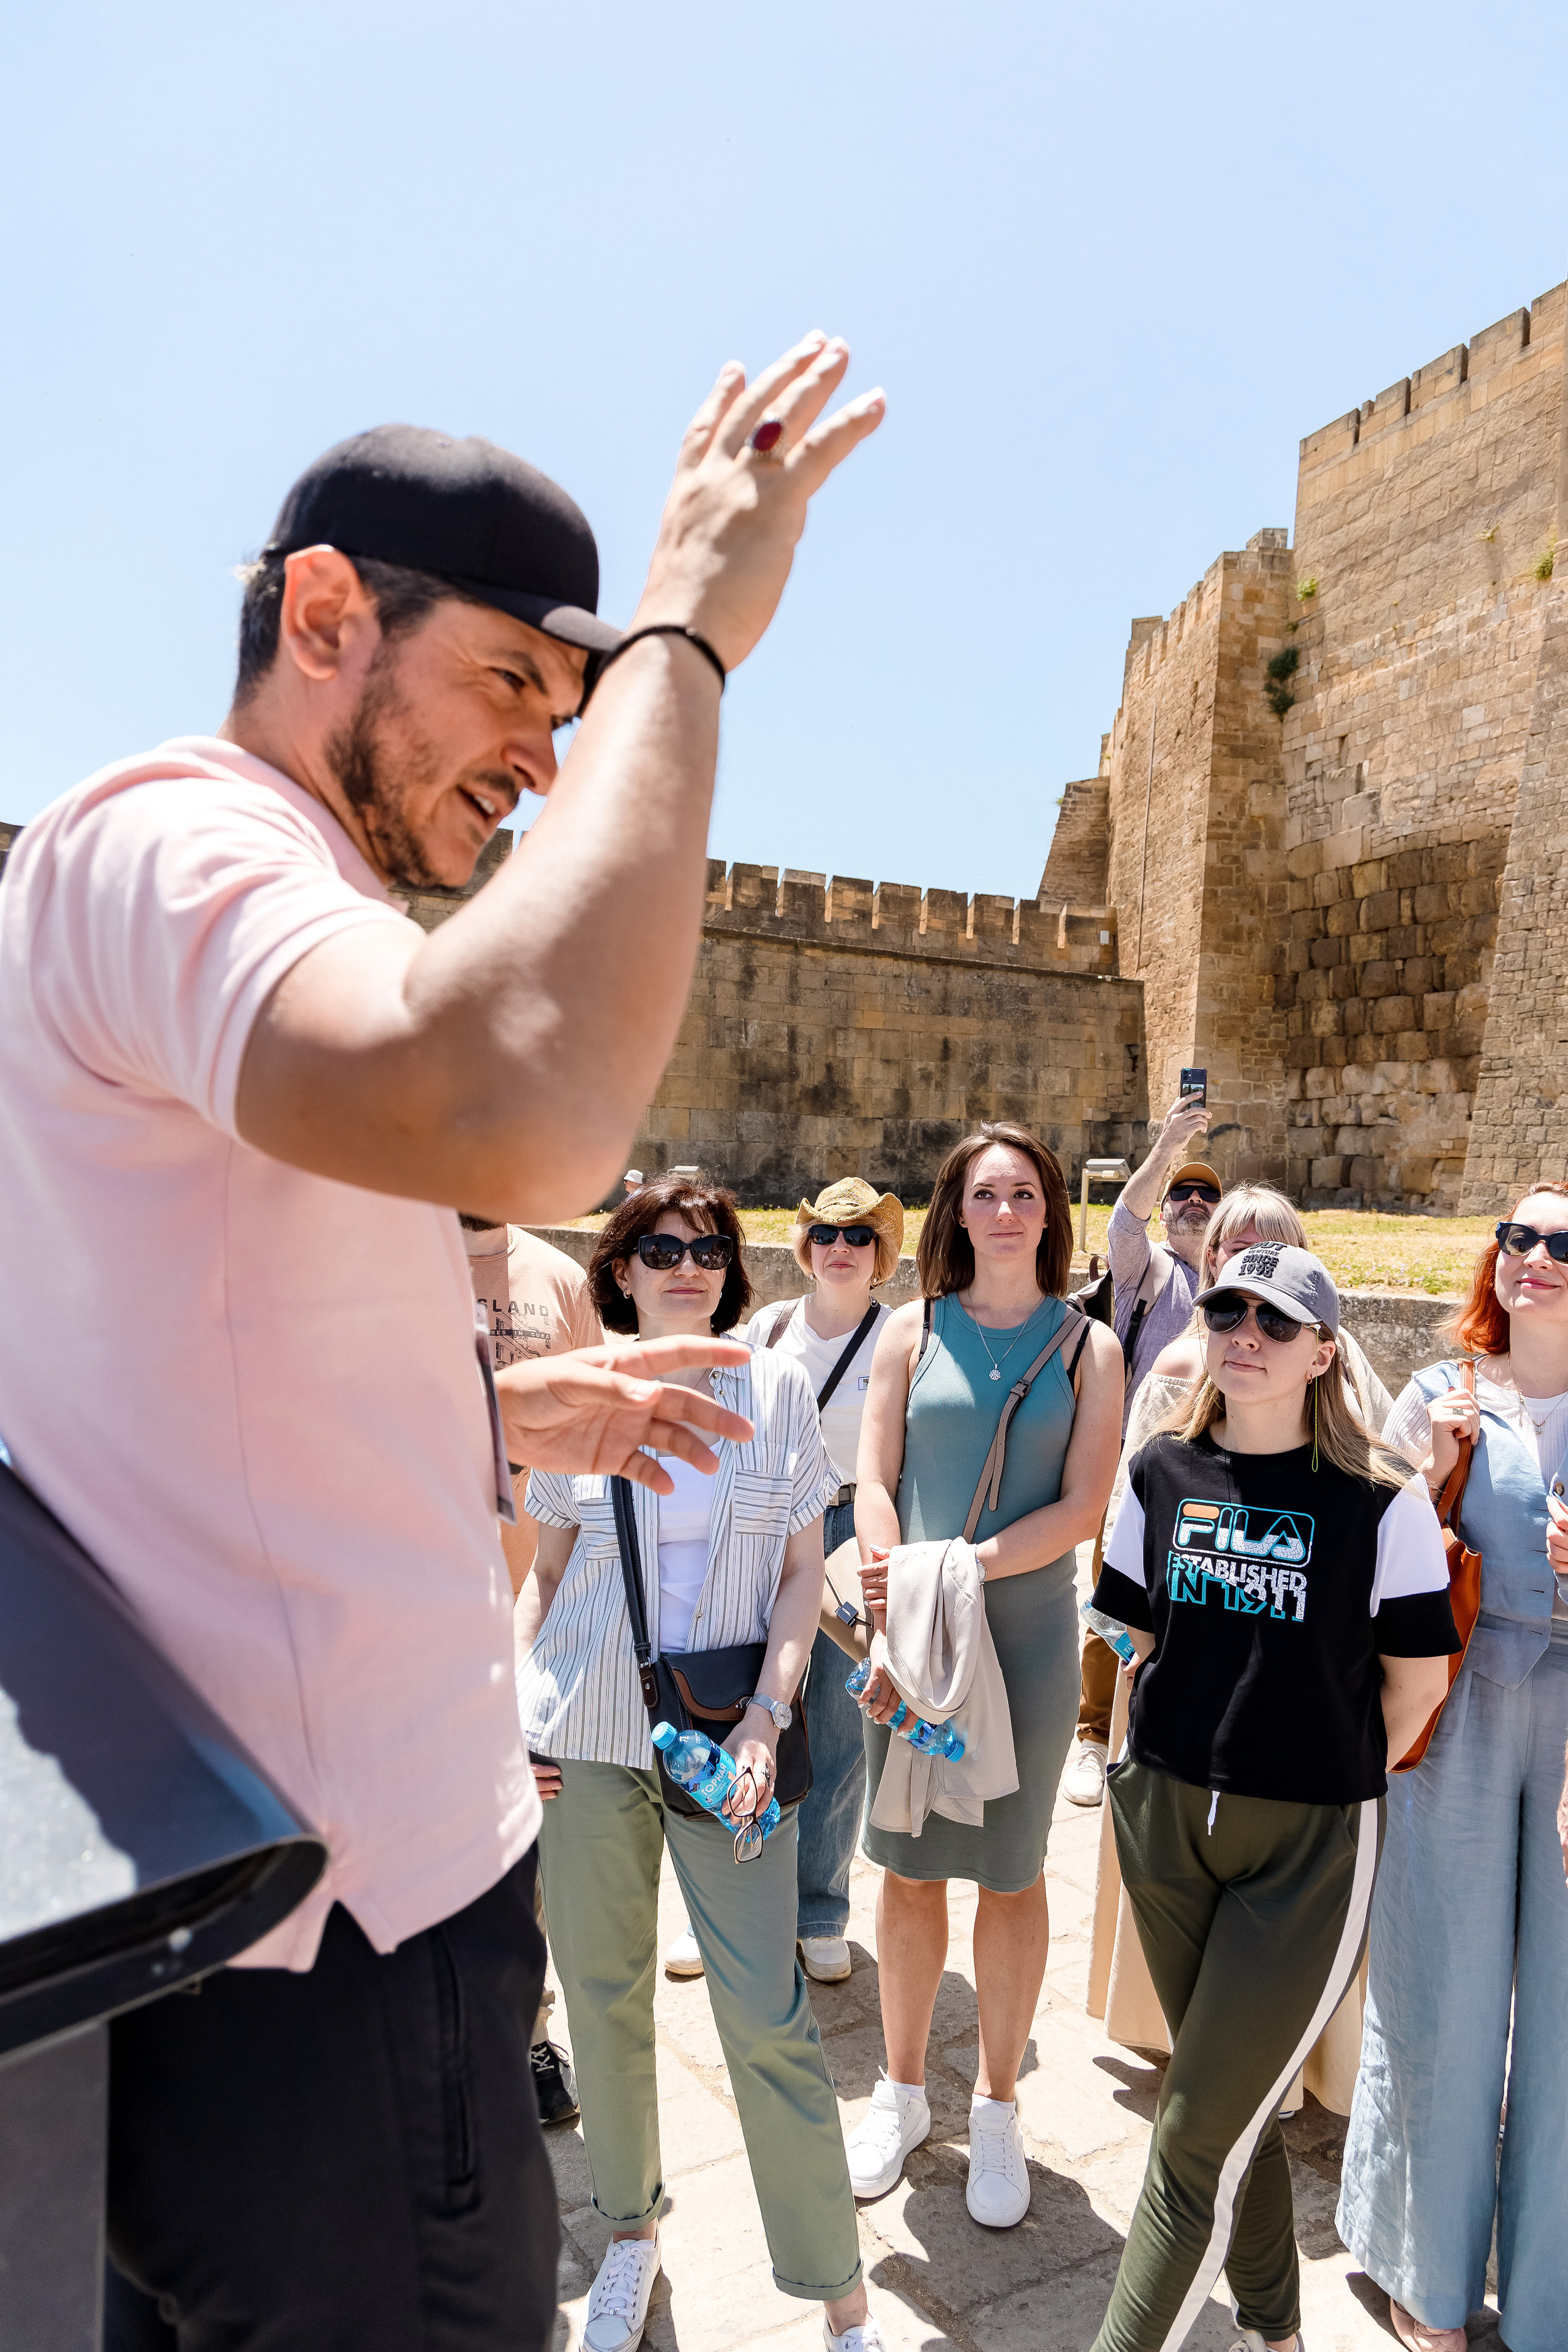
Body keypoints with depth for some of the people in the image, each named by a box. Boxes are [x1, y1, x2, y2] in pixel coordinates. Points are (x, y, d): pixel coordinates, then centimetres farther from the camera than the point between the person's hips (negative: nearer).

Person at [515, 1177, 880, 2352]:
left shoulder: (779, 1385, -1)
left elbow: (805, 1571, 0)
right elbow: (549, 1571, 10)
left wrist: (768, 1717, -10)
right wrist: (515, 1696, -1)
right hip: (585, 1733, 2)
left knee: (769, 2016, 0)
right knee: (603, 1996, 14)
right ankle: (633, 2226, 39)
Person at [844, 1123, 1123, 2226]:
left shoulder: (1089, 1346, 0)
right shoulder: (914, 1328, 2)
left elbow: (1084, 1507, -7)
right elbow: (874, 1483, -1)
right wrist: (899, 1610, -13)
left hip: (1027, 1634, -1)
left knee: (1010, 1875, 11)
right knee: (910, 1868, 12)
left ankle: (997, 2111, 32)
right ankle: (903, 2093, 34)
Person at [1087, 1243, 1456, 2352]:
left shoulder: (1380, 1498, -13)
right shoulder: (1164, 1473, -2)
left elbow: (1418, 1679, -5)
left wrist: (1331, 1786, 4)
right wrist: (1171, 1770, 9)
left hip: (1309, 1846, -4)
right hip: (1166, 1819, 4)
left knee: (1201, 2132, 2)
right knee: (1242, 2101, 21)